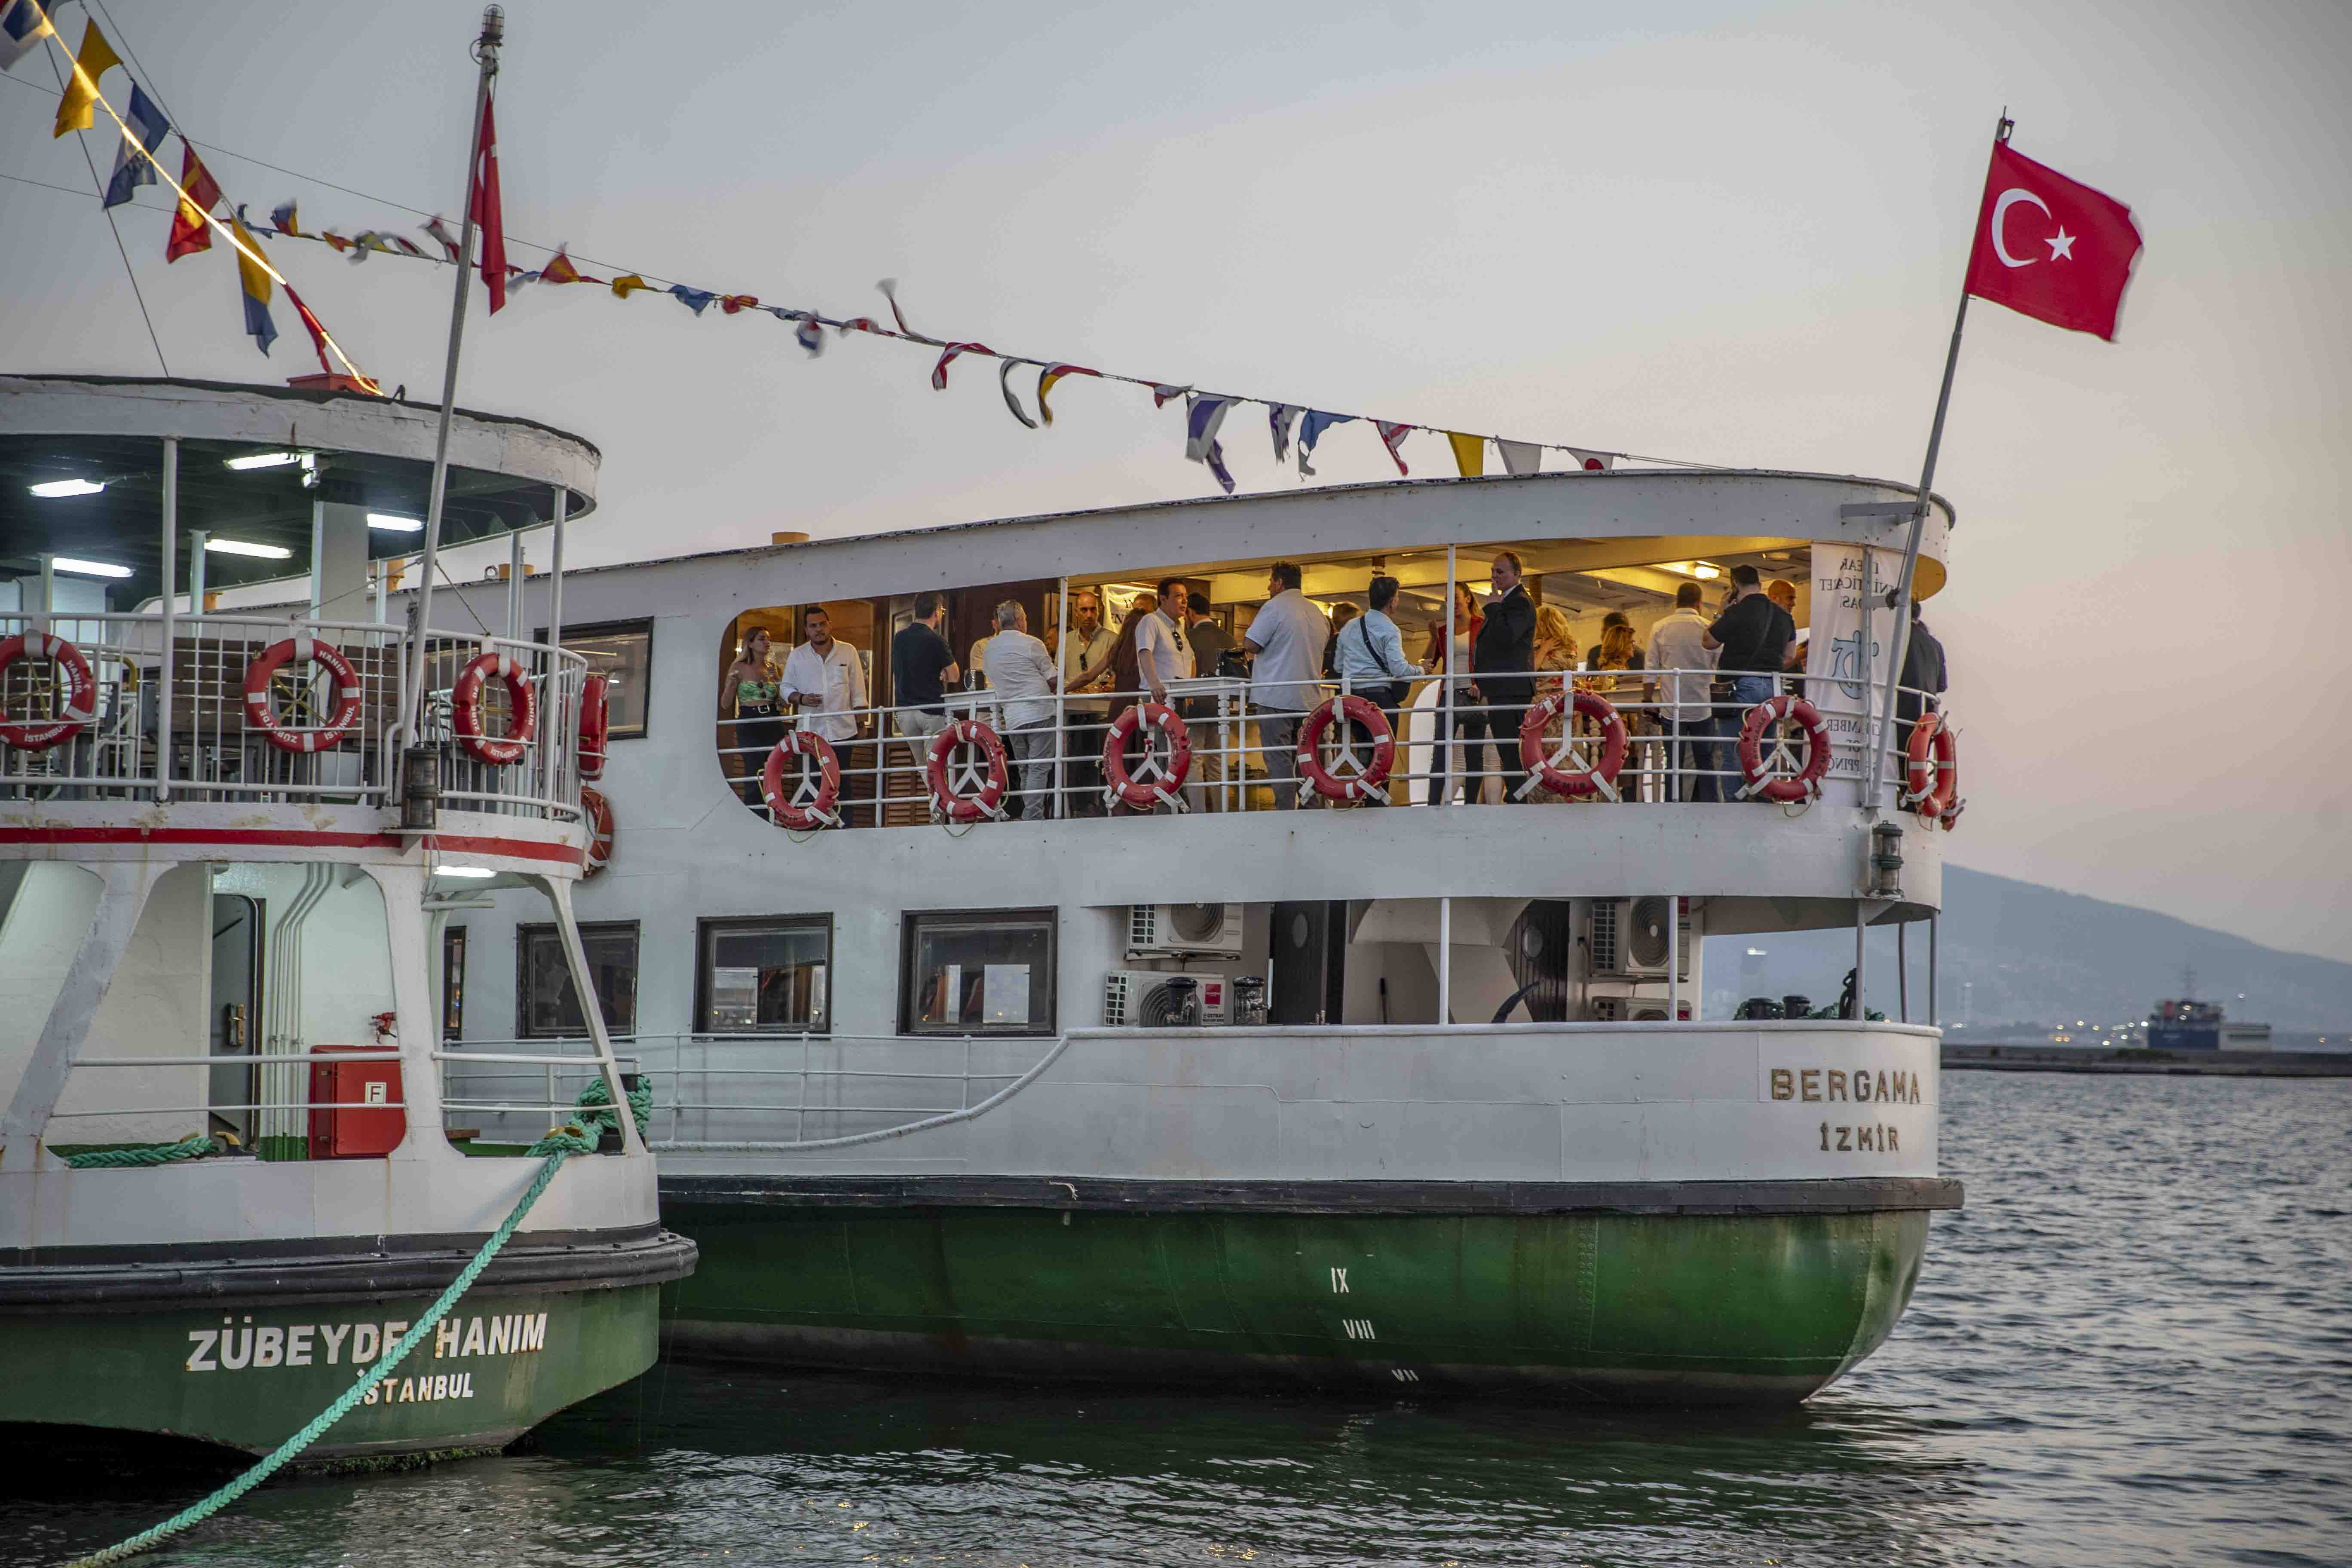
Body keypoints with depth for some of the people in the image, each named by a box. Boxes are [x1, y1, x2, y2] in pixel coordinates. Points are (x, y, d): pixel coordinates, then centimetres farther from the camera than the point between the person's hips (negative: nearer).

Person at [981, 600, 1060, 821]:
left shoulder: (991, 647, 11)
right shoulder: (1032, 645, -7)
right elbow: (1054, 681, -5)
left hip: (1012, 717, 6)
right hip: (1039, 713, -6)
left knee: (1025, 771, 13)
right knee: (1040, 768, -6)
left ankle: (1029, 816, 12)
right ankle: (1034, 818, -13)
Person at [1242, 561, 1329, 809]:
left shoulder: (1275, 607, -8)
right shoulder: (1317, 613, 16)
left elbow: (1252, 645, -12)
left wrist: (1245, 639, 10)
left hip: (1276, 697, -7)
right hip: (1309, 698, 7)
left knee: (1279, 759, -7)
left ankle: (1286, 810, -13)